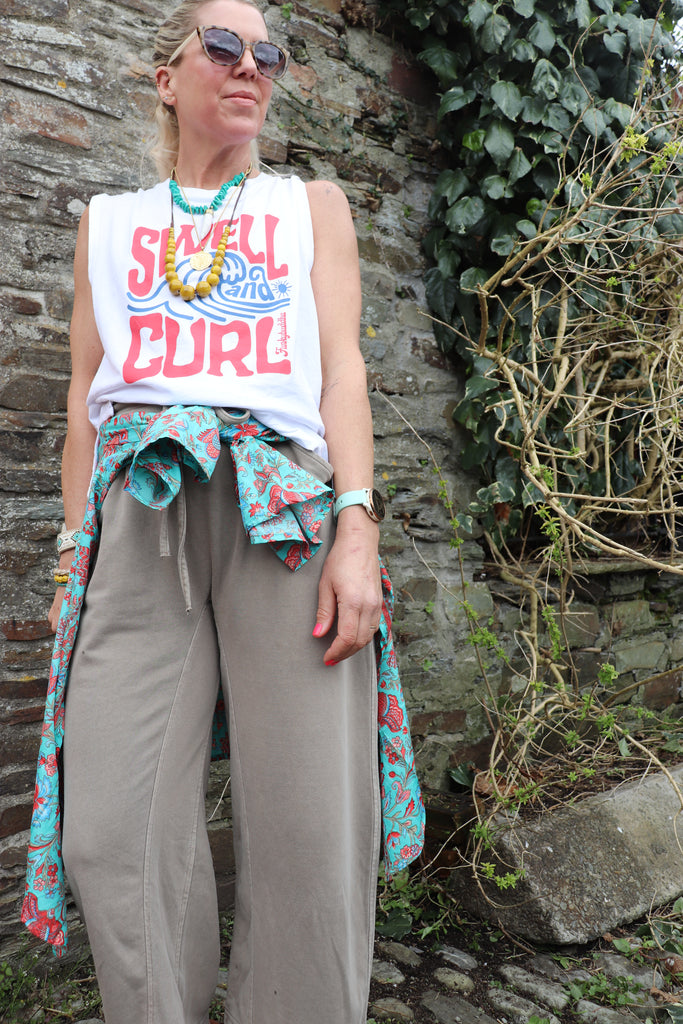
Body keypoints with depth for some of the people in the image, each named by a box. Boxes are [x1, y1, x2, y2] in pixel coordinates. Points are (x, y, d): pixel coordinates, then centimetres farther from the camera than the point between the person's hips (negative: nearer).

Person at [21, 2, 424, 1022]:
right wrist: (76, 549, 8)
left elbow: (341, 363, 8)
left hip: (286, 497, -1)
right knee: (114, 829, -5)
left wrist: (358, 526, -7)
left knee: (311, 828, -5)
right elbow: (85, 392, 19)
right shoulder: (109, 220, 25)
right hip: (141, 504, 2)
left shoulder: (314, 204, 22)